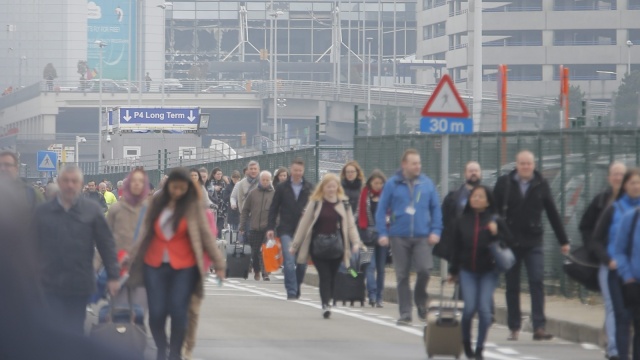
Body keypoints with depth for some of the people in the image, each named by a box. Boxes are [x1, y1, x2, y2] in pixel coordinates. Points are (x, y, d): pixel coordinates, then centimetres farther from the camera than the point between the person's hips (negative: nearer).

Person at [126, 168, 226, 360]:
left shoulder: (193, 206, -1)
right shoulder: (156, 203, 7)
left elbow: (206, 234, -1)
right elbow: (146, 232, 13)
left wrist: (218, 263, -3)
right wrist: (135, 257, 15)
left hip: (183, 267, -2)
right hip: (154, 265, 2)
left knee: (178, 313, -8)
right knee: (156, 313, -3)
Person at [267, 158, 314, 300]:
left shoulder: (309, 188, 5)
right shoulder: (282, 187, 4)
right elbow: (274, 208, 7)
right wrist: (270, 228, -1)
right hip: (286, 230, -1)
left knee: (302, 263, 6)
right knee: (289, 261, -12)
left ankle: (296, 287, 26)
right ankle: (291, 292, -10)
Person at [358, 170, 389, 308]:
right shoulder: (365, 194, 4)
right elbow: (361, 213, 4)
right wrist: (363, 231, -3)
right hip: (369, 232, -1)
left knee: (381, 267, 4)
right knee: (370, 265, -14)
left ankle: (378, 298, 7)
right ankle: (372, 294, -22)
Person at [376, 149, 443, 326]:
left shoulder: (427, 183, 5)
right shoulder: (392, 184, 1)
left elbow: (436, 208, 8)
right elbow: (382, 209, 1)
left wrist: (436, 231, -2)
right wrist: (383, 233, -7)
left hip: (422, 237, 0)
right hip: (399, 237, 0)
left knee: (424, 269, -16)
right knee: (402, 276, 4)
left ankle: (420, 301, 10)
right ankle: (405, 314, 12)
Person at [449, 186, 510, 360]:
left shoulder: (495, 220, -1)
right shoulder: (462, 221, 3)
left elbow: (507, 243, 1)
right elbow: (456, 247, 8)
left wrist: (496, 233, -18)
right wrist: (454, 271, 11)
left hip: (488, 272, -1)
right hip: (467, 271, 1)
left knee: (484, 308, -8)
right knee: (470, 308, -10)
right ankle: (466, 342, 15)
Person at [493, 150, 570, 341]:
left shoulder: (541, 185, 4)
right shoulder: (504, 183, 1)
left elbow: (553, 214, 9)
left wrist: (563, 241, 11)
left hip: (533, 243, 0)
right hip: (509, 243, 0)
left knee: (537, 283, -11)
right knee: (512, 287, 7)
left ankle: (539, 327, -14)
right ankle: (514, 328, 15)